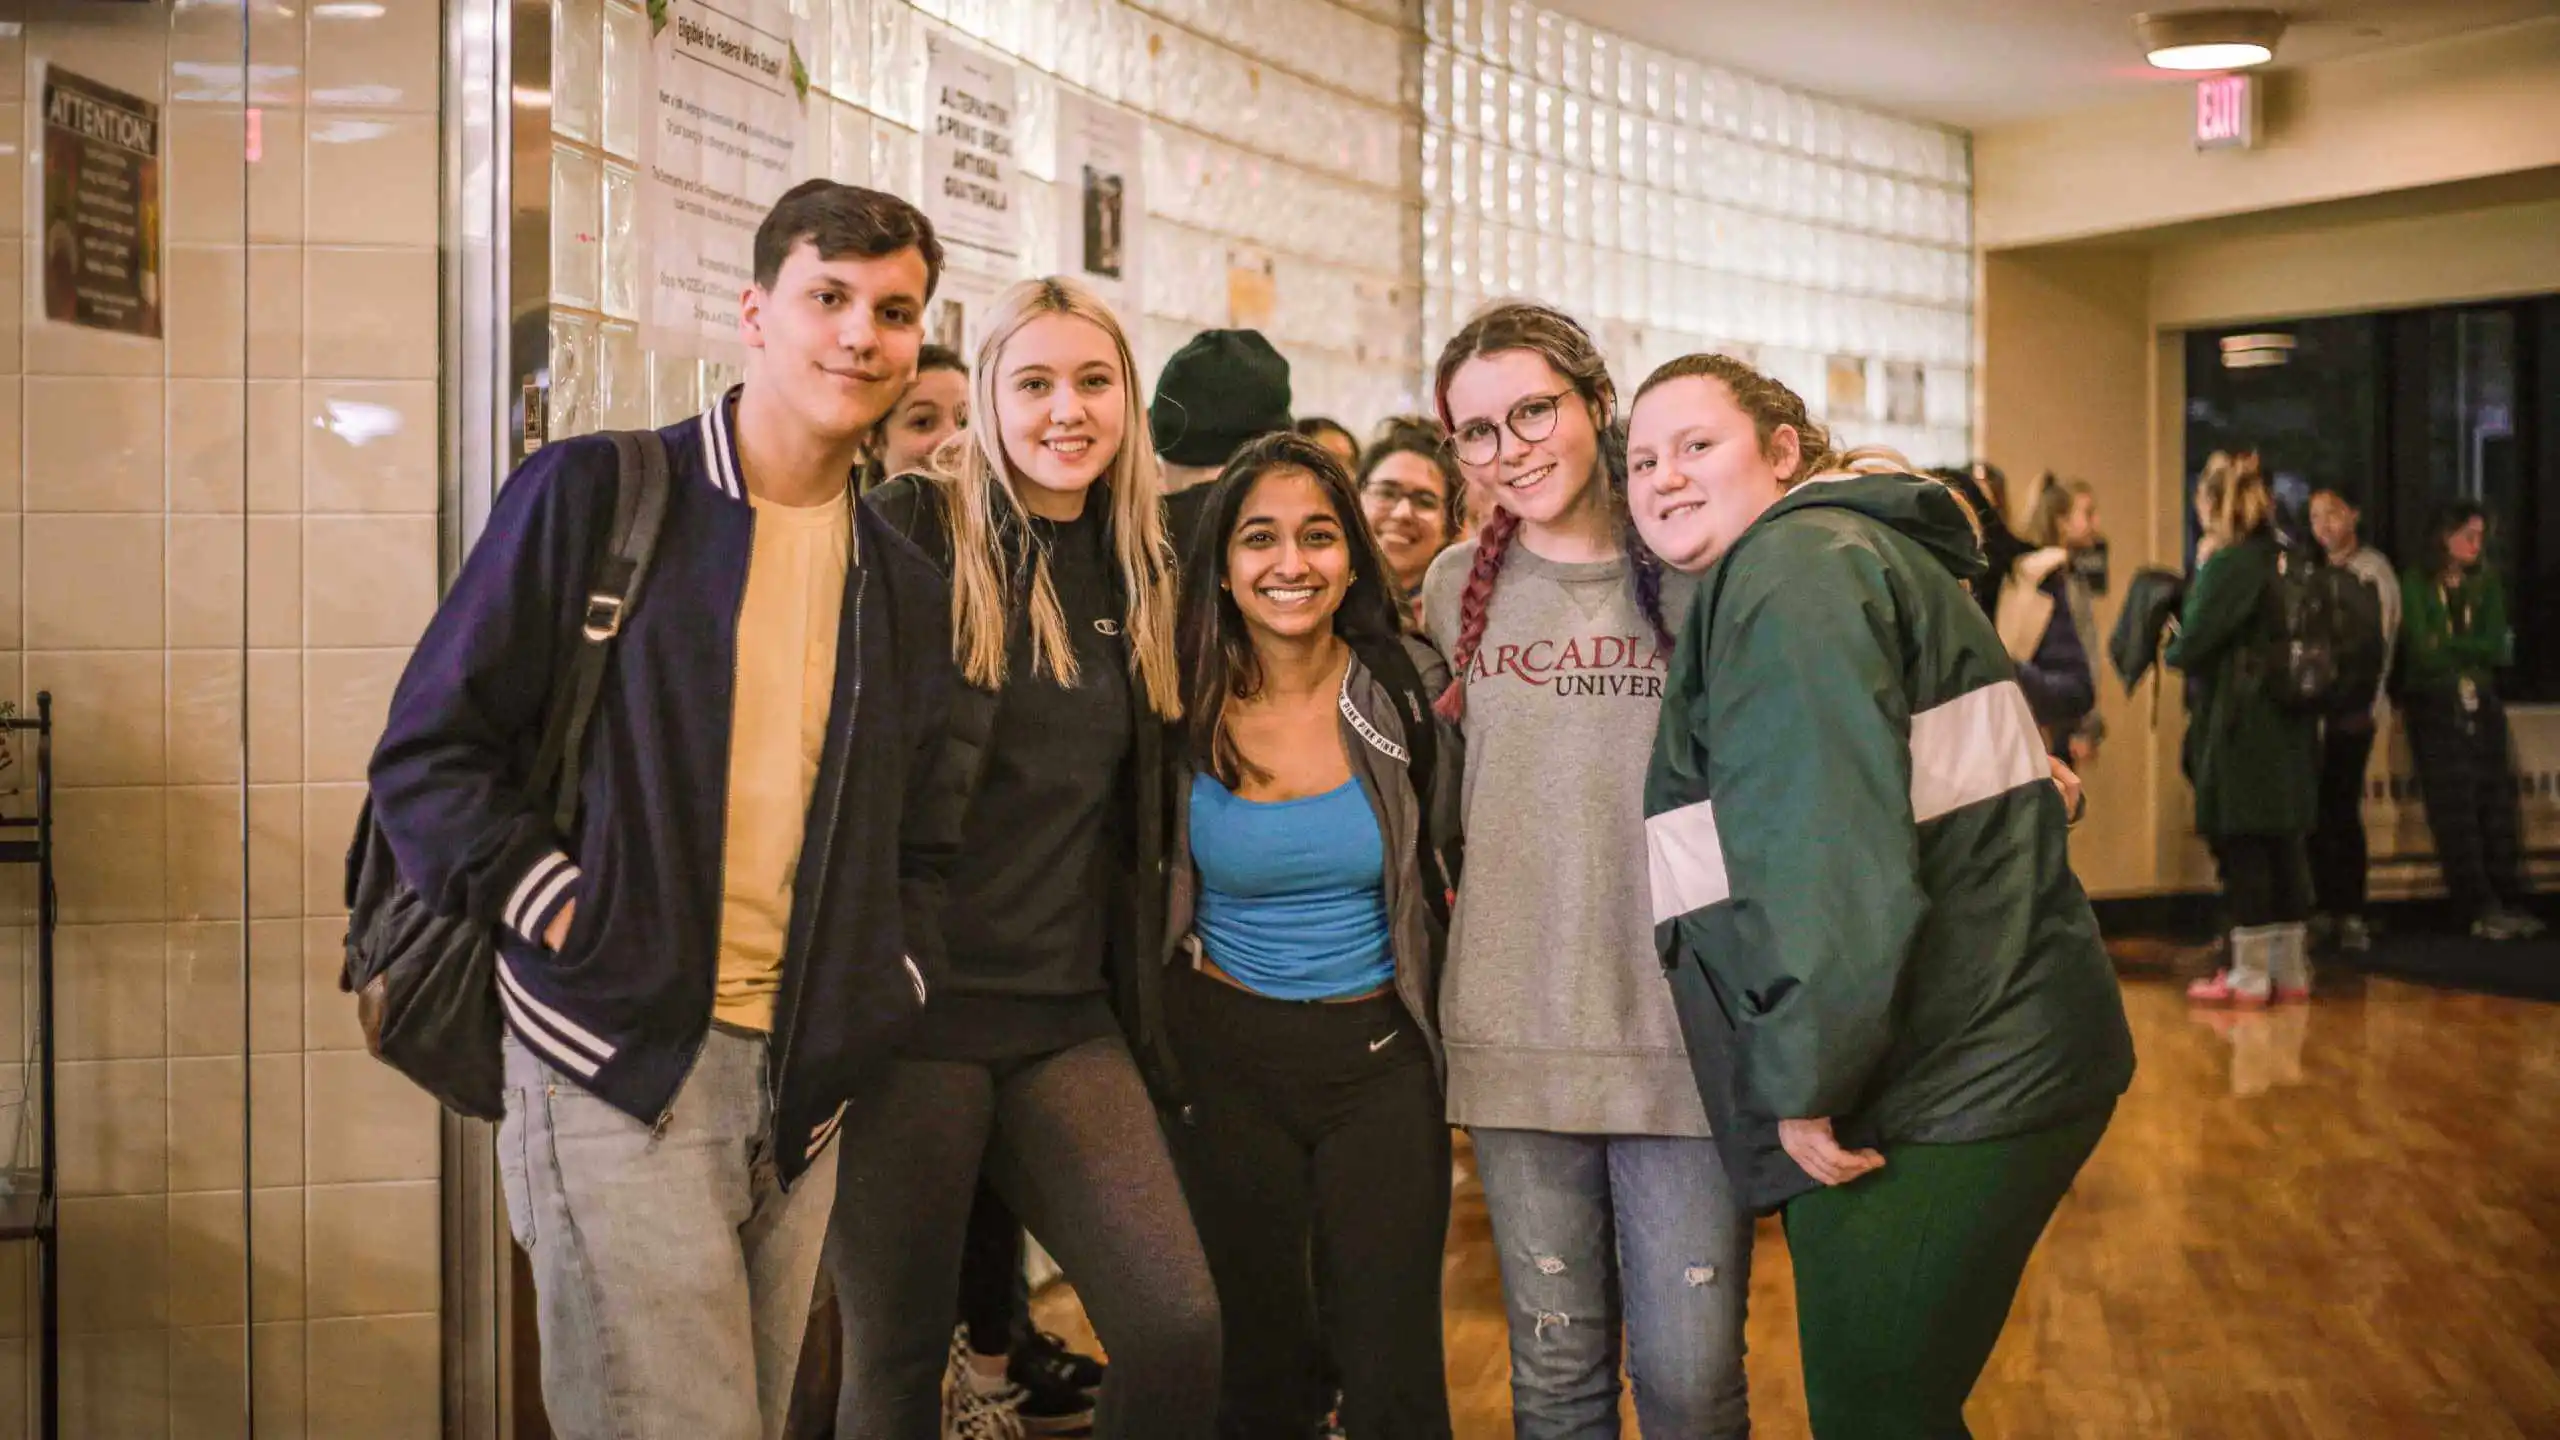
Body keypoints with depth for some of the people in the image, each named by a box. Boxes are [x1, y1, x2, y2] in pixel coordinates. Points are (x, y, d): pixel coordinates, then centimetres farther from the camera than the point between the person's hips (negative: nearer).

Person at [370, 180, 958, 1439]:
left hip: (805, 1097, 6)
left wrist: (894, 985, 7)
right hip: (619, 1070, -5)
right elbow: (425, 762, -4)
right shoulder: (591, 496, -2)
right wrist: (571, 920, -13)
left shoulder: (906, 590, 14)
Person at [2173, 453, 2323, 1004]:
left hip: (2238, 729, -7)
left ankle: (2250, 974, 3)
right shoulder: (2290, 562, 8)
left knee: (2241, 847, -1)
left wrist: (2172, 648, 7)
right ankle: (2292, 968, 17)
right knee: (2287, 844, 11)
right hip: (2290, 727, 7)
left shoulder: (2229, 564, -14)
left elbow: (2192, 643, -14)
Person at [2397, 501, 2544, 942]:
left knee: (2497, 805, -1)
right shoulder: (2417, 584, -1)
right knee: (2455, 810, -6)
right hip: (2435, 707, -3)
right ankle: (2481, 909, -4)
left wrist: (2448, 645, -10)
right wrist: (2475, 649, -8)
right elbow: (2423, 652, -10)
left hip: (2481, 705, 3)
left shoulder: (2487, 582, 9)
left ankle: (2509, 903, 0)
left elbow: (2496, 647, -2)